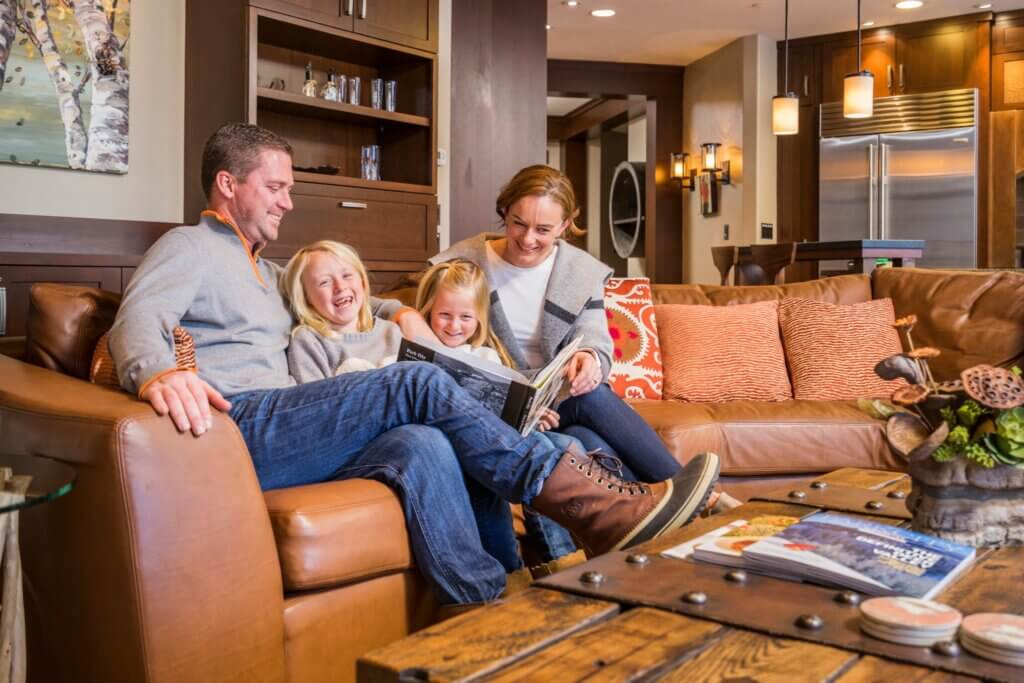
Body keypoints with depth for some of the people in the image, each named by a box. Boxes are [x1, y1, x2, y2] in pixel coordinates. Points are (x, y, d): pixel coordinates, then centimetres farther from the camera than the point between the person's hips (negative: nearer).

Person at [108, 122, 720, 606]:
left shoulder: (267, 273, 34)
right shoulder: (192, 247, 8)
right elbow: (138, 321, -12)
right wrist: (157, 372, -37)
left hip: (278, 441, 7)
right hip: (231, 422, -7)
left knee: (421, 445, -25)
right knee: (419, 383, -24)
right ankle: (597, 505, -25)